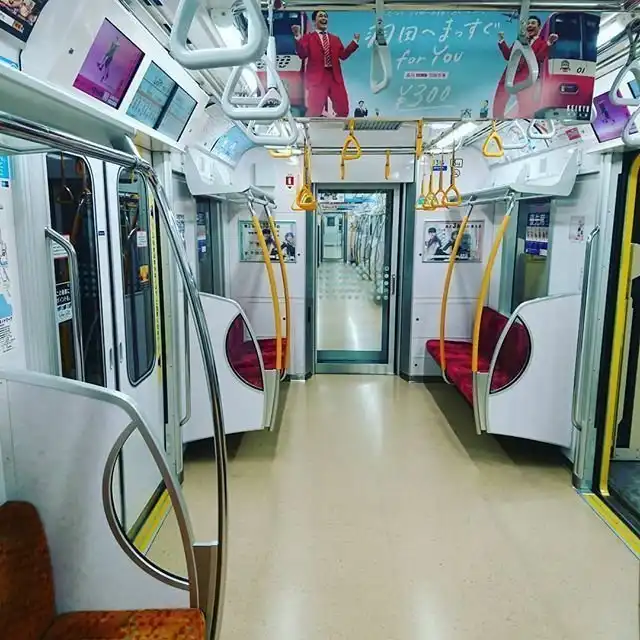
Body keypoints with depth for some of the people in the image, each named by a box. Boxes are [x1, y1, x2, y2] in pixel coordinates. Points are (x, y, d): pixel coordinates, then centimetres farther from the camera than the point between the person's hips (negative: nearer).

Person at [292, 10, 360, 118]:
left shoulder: (335, 39, 25)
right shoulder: (308, 38, 10)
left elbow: (343, 55, 15)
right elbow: (302, 55, -5)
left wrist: (355, 41, 9)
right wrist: (298, 38, -18)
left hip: (335, 77, 4)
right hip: (317, 77, -4)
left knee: (343, 110, 1)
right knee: (314, 111, -10)